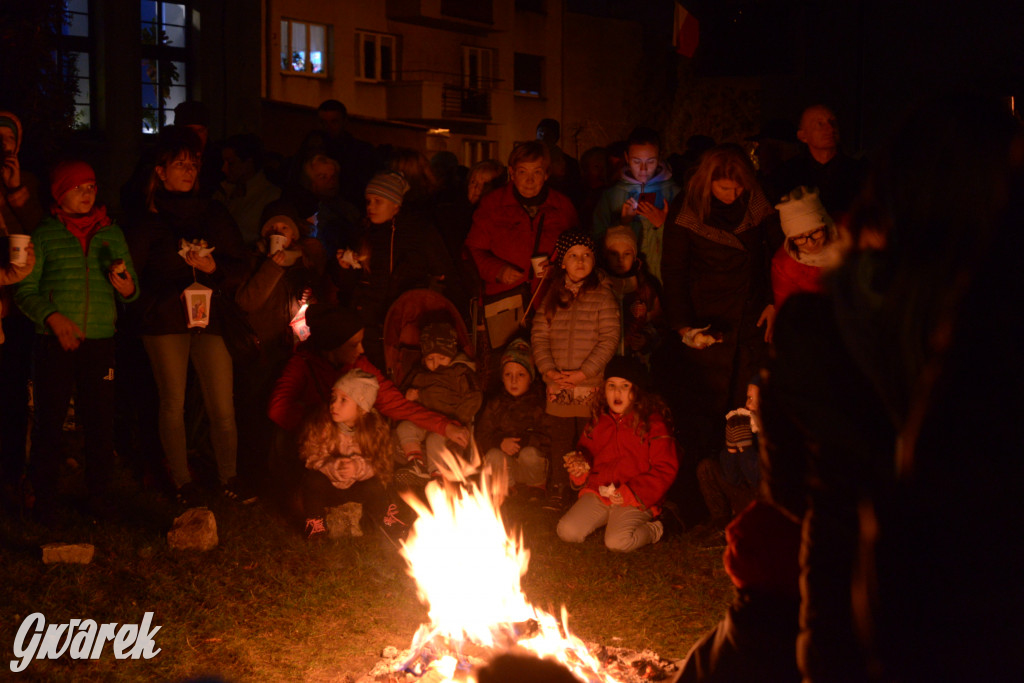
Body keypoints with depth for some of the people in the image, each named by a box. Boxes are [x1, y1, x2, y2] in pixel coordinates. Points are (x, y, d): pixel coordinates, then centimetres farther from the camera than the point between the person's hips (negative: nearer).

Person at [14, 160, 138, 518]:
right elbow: (25, 290, 1)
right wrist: (52, 317, -14)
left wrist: (127, 289, -11)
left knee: (100, 422, 1)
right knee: (49, 421, 0)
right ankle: (44, 500, 10)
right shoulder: (46, 234, 3)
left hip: (100, 342, 2)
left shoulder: (112, 233, 10)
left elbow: (132, 290, 12)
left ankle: (100, 499, 12)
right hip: (54, 342, -2)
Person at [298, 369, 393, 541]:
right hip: (328, 488, -1)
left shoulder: (376, 428, -17)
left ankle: (371, 524, 5)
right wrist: (334, 467, -41)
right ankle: (314, 521, -3)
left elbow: (380, 467, -17)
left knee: (375, 488, -29)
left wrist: (359, 467, -39)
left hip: (357, 487, 1)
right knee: (312, 479, -31)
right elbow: (312, 459, -20)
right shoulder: (319, 425, -18)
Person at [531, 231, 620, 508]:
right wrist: (548, 371, -8)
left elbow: (609, 339, -9)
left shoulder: (602, 295, -2)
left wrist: (583, 373, -14)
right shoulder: (552, 297, 10)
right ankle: (556, 495, 19)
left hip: (590, 385, -3)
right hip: (558, 386, 4)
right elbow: (539, 335, 7)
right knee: (559, 441, 9)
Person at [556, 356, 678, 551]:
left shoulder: (653, 423, -5)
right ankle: (609, 520, 10)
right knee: (567, 531, -15)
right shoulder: (598, 422, 12)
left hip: (635, 500, -5)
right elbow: (587, 453, 25)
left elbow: (665, 470, -8)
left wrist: (630, 493, -17)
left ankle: (653, 529, 3)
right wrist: (580, 466, -2)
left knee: (617, 542, -28)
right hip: (598, 493, 5)